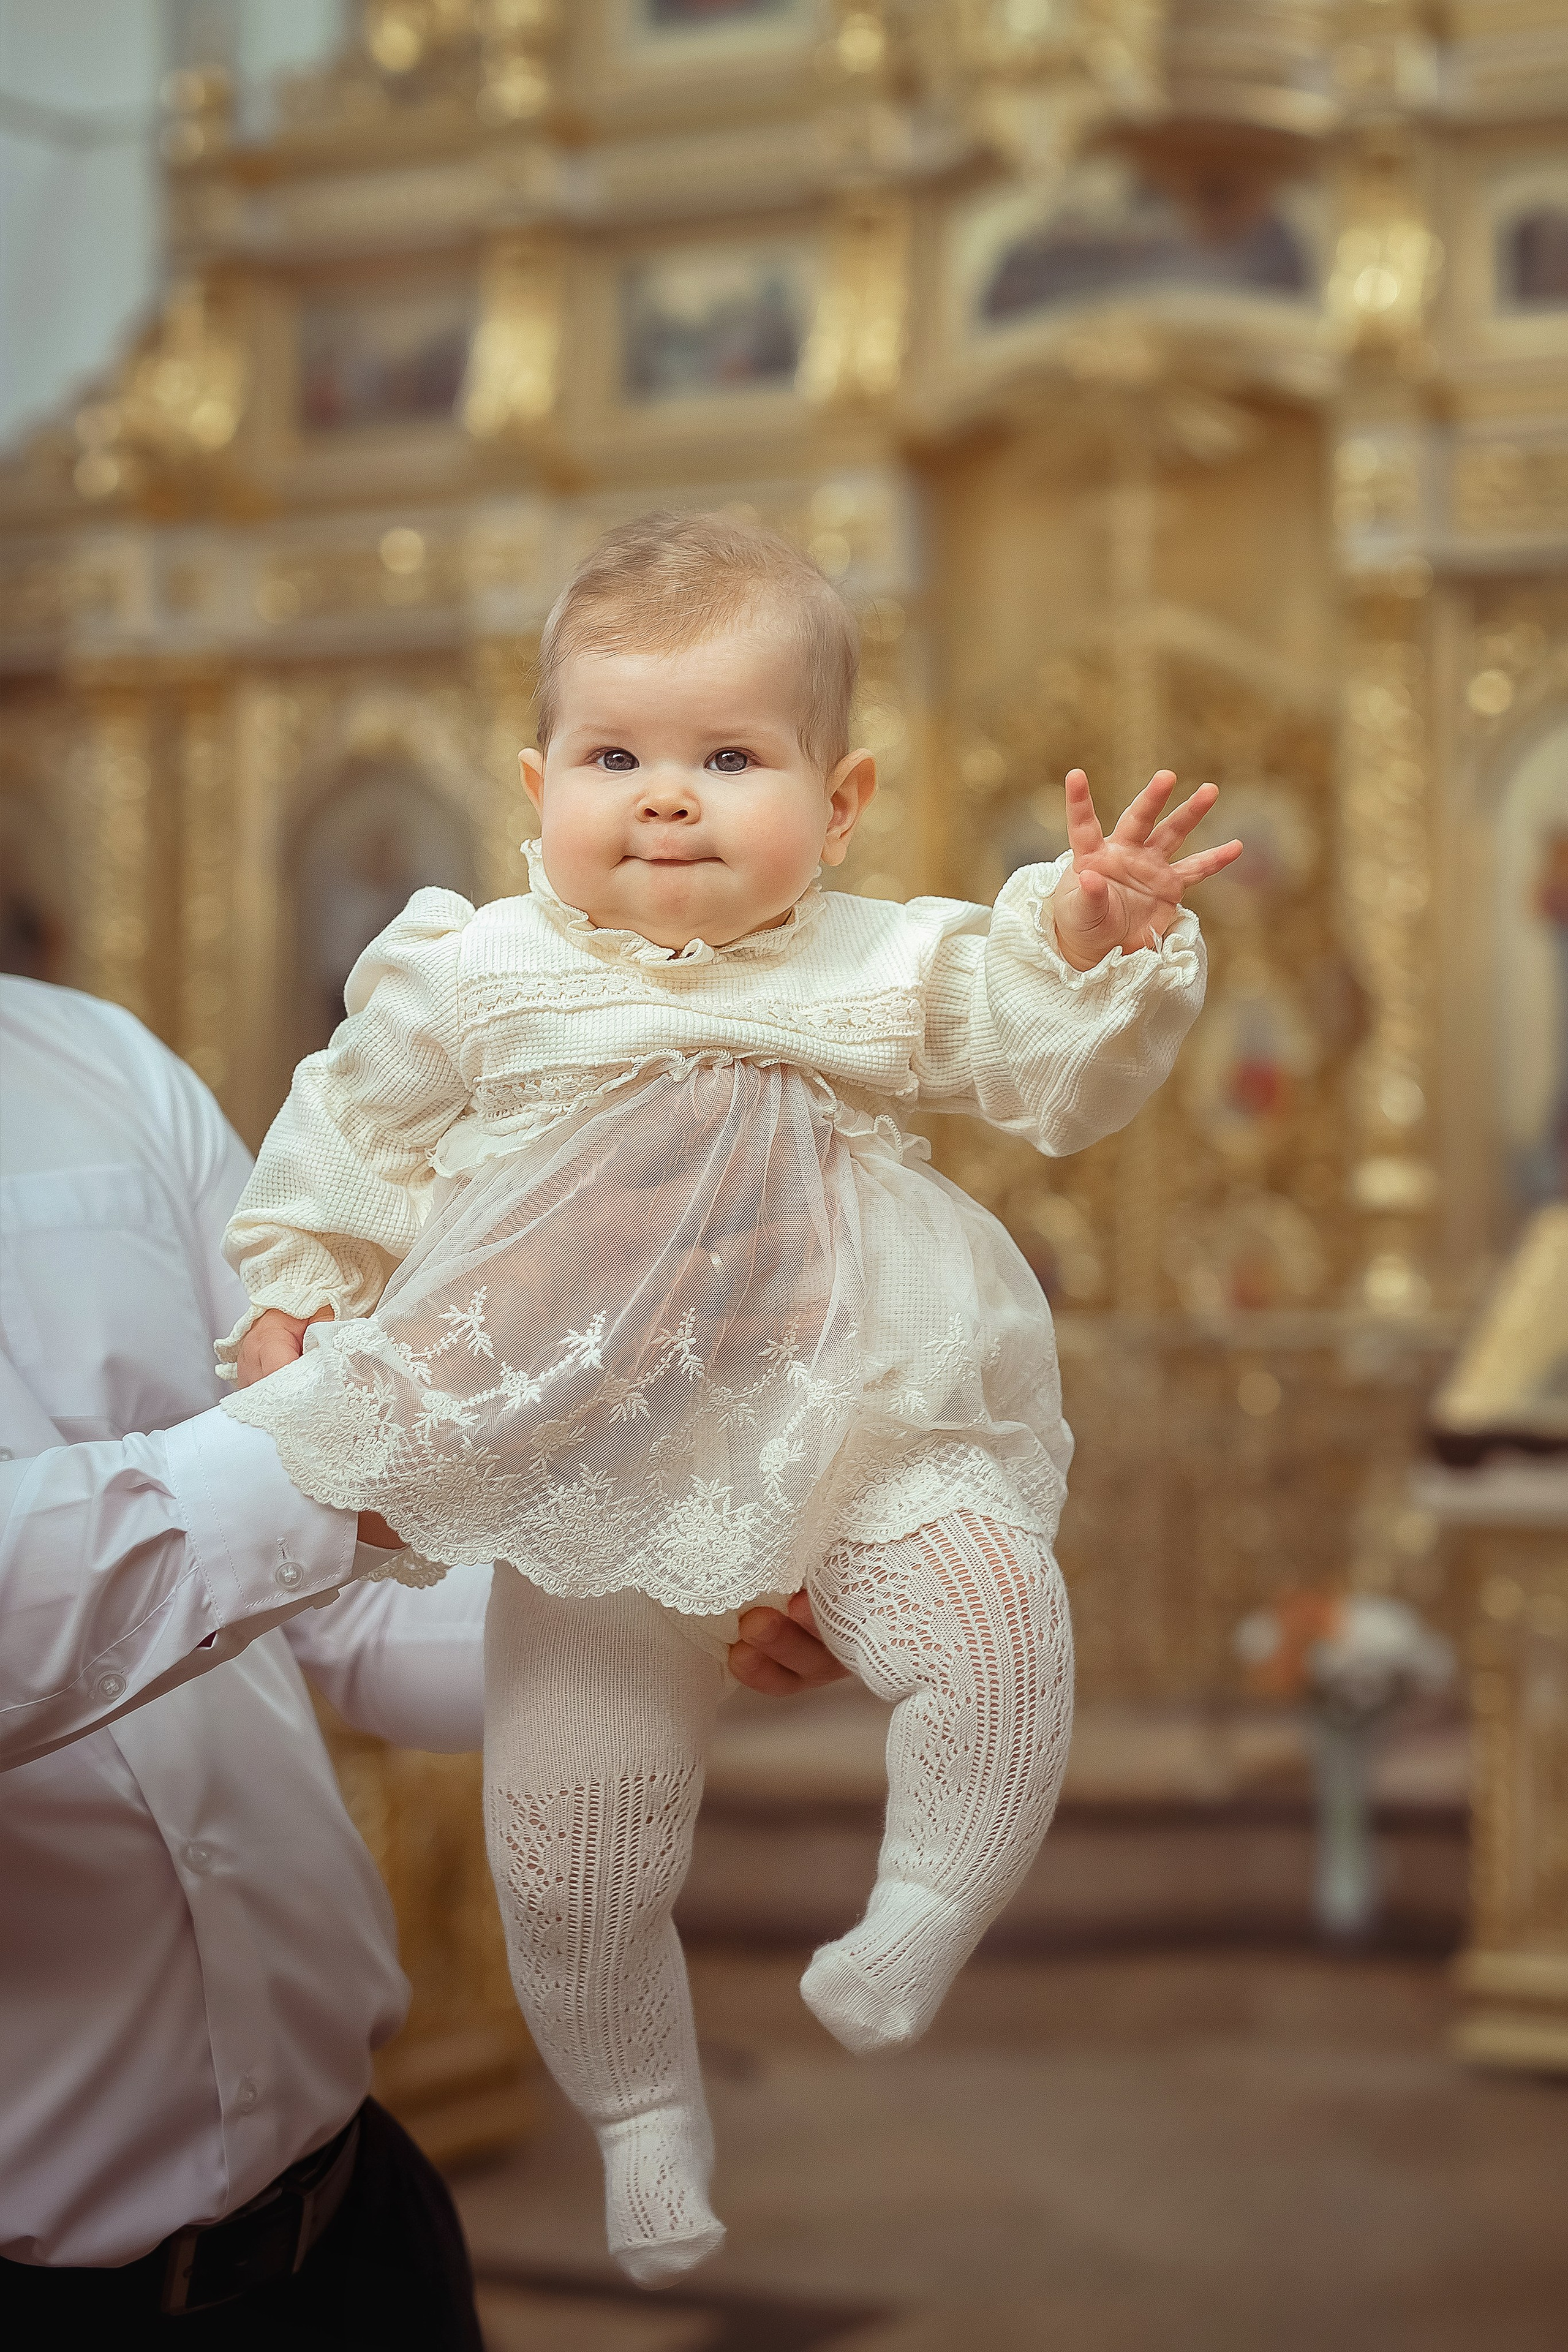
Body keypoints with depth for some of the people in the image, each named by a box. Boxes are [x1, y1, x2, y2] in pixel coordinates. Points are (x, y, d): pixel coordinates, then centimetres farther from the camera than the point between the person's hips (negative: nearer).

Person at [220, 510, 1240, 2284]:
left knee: (998, 1614, -26)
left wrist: (1097, 942, -15)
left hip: (859, 1433, 0)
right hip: (596, 1488, 0)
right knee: (568, 1840, 4)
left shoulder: (885, 970, 0)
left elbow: (1057, 1076, 2)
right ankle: (640, 2104, 29)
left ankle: (925, 1920, -2)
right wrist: (291, 1304, 7)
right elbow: (346, 1139, 11)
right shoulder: (474, 979, -2)